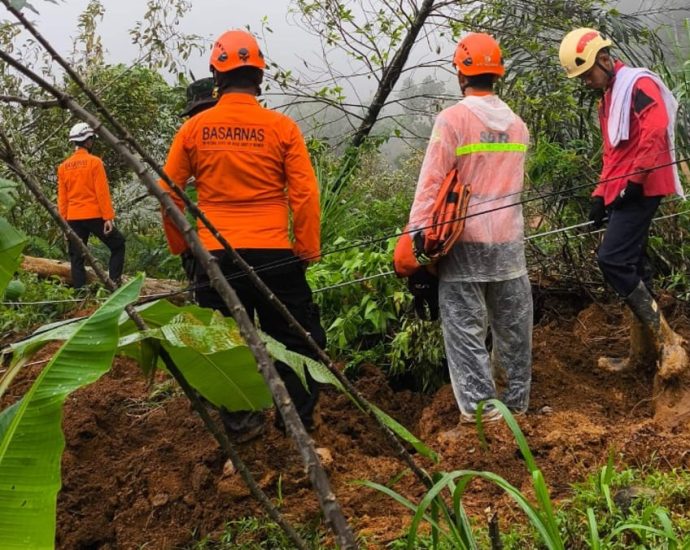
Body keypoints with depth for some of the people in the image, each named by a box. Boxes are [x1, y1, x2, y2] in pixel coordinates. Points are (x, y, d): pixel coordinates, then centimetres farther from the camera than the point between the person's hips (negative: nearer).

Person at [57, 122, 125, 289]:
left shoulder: (63, 166, 8)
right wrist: (109, 217, -11)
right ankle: (114, 281, 0)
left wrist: (64, 221, 14)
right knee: (117, 245, 11)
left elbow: (62, 198, 9)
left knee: (77, 257, 8)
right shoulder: (94, 162, -8)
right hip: (94, 215, -5)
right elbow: (102, 192, -12)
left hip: (73, 218, 5)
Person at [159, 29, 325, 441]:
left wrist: (181, 245, 17)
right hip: (273, 253, -1)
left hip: (215, 254, 2)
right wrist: (308, 249, 3)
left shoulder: (194, 129, 1)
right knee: (292, 335, 13)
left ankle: (240, 422, 18)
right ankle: (298, 417, 19)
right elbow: (305, 194, -6)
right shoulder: (282, 127, -5)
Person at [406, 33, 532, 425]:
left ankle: (479, 408, -2)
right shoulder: (518, 125, 8)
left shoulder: (452, 119, -10)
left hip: (466, 241, -5)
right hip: (510, 241, 5)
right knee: (513, 326, 14)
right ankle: (517, 401, 25)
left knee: (466, 328, 0)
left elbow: (431, 183, -14)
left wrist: (416, 233, -12)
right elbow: (514, 184, 14)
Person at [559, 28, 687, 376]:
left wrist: (634, 181, -20)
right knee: (632, 267, 9)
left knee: (612, 259, -17)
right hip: (622, 193, 10)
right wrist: (600, 195, 17)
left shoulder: (639, 84, -8)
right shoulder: (608, 99, 21)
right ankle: (644, 353, 14)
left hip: (639, 189, -10)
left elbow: (655, 133, -20)